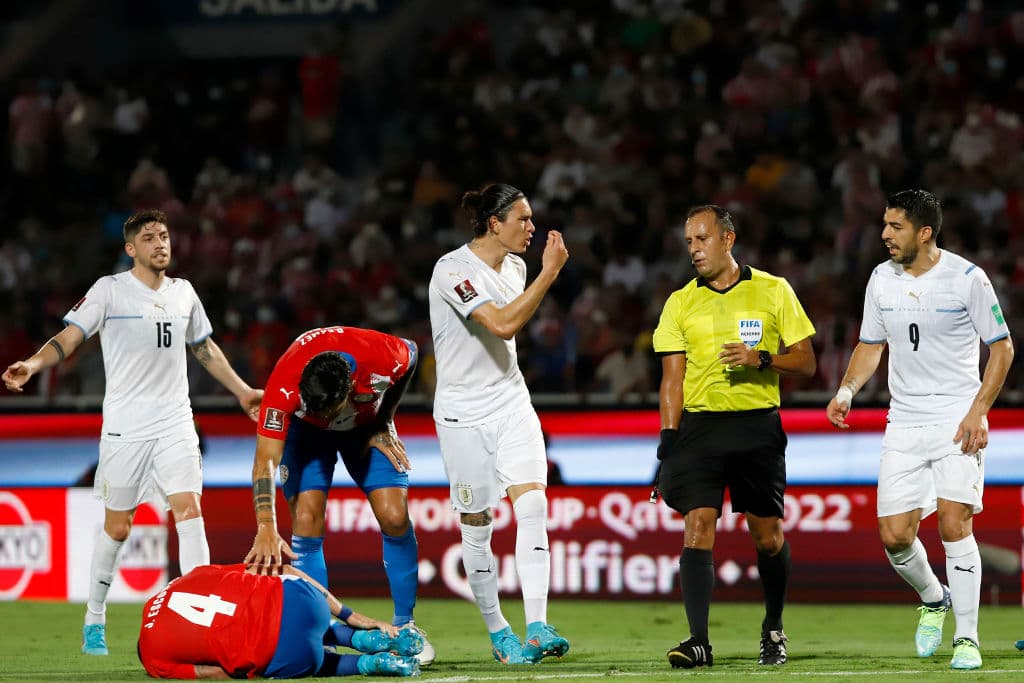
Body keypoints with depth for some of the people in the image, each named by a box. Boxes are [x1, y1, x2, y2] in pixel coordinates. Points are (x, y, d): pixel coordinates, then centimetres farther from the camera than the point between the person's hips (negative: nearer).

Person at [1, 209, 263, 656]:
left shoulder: (183, 292, 11)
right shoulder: (110, 290, -3)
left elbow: (205, 348, 24)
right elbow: (70, 337, -8)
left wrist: (242, 391, 26)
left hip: (175, 422, 3)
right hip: (124, 426, -3)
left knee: (189, 510, -13)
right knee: (116, 526, 2)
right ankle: (94, 621, 18)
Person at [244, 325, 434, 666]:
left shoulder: (383, 359, -38)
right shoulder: (284, 386, -41)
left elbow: (411, 353, -11)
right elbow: (265, 461, -39)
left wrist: (384, 422, -8)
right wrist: (266, 529, -50)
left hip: (367, 424, 1)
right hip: (305, 430, -1)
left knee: (395, 518, -10)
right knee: (307, 523, -16)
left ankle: (404, 627, 5)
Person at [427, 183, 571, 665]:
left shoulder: (514, 267, 7)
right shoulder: (453, 270, -17)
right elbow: (503, 324, -28)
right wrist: (550, 272, -27)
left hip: (511, 403, 5)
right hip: (463, 412, -5)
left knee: (532, 503, -14)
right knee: (477, 525, 2)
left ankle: (537, 627, -20)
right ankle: (496, 631, 17)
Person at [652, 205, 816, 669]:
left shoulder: (773, 291, 4)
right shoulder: (680, 303, 9)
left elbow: (805, 363, 5)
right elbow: (672, 377, 6)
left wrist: (762, 359, -13)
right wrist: (669, 436, -4)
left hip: (758, 425, -1)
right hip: (700, 425, 1)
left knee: (768, 535, 4)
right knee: (697, 528, -13)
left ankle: (773, 631, 25)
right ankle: (698, 641, -17)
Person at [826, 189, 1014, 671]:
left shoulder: (966, 278, -9)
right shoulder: (881, 279, 5)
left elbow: (1002, 346, -3)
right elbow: (871, 344, 18)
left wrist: (978, 411, -13)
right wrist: (847, 391, 0)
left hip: (958, 419, -5)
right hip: (904, 424, 5)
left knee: (954, 523, -16)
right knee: (894, 536, -2)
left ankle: (967, 637, -5)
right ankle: (933, 599, 29)